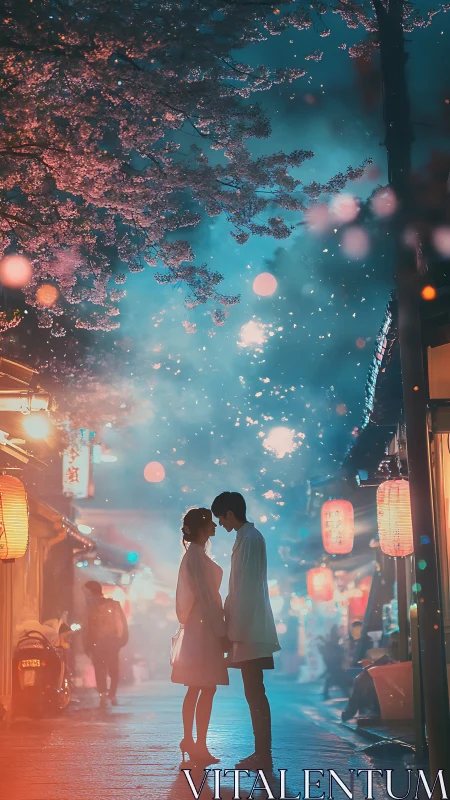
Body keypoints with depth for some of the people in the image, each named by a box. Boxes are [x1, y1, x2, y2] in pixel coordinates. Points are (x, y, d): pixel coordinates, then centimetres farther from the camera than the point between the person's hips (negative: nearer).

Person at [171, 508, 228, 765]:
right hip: (204, 629, -10)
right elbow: (205, 595, -18)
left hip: (197, 629, 10)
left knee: (195, 689, 13)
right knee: (207, 689, -8)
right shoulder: (197, 556, -15)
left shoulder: (195, 555, 16)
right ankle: (199, 746, -5)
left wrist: (219, 628, 19)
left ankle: (190, 742, 18)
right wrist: (220, 630, -17)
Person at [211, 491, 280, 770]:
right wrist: (232, 627, 21)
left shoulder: (248, 539, -12)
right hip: (251, 629, 10)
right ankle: (261, 753, 14)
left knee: (255, 692, -8)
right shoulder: (251, 536, 17)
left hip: (250, 631, -10)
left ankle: (264, 756, -6)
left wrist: (235, 631, -17)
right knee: (254, 692, 11)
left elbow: (244, 588, -17)